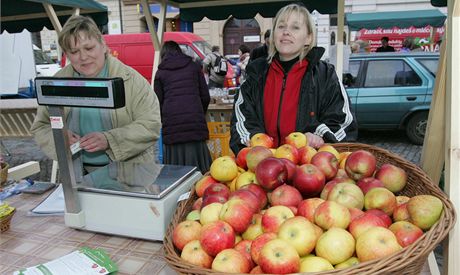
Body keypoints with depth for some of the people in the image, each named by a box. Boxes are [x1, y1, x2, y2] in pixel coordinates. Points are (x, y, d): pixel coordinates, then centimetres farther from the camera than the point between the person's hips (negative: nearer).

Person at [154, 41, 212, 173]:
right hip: (195, 123, 1)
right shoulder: (193, 66, 15)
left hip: (171, 124, 0)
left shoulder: (161, 72, 13)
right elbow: (205, 96, 11)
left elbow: (158, 102, 8)